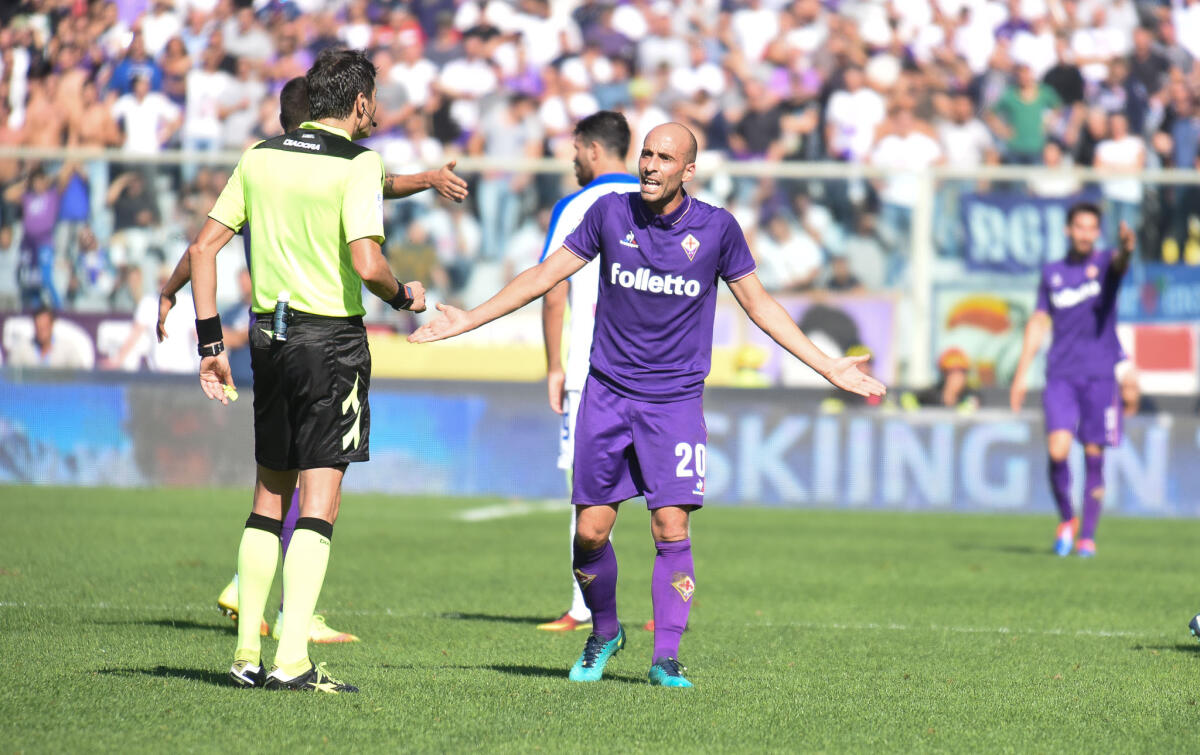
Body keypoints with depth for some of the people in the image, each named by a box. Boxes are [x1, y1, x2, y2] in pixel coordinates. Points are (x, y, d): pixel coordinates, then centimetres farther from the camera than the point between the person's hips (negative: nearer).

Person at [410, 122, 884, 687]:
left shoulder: (716, 228, -3)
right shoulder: (610, 213, -2)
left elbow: (759, 305, 8)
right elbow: (545, 276, 8)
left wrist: (828, 366, 6)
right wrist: (470, 319, 7)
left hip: (676, 401, -1)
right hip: (608, 392, 1)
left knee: (671, 529, -11)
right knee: (591, 530, -1)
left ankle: (666, 659, -2)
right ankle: (603, 634, 24)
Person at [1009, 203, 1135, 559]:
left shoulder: (1104, 263, 3)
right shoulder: (1053, 273, 11)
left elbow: (1119, 263, -22)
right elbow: (1039, 323, 17)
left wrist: (1126, 248, -47)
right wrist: (1021, 376, 13)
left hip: (1100, 375, -1)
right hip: (1061, 376, 1)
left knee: (1094, 456, 0)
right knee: (1058, 450, -14)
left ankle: (1088, 536, 10)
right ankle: (1066, 520, 9)